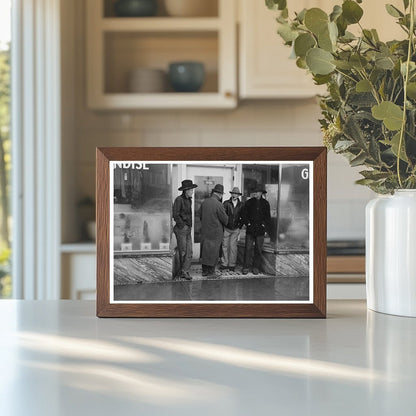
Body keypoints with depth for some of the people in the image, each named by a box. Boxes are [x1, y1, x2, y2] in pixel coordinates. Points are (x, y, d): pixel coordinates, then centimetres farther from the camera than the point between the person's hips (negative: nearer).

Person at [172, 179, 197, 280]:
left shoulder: (189, 200, 13)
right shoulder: (179, 200, -12)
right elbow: (175, 215, -15)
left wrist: (190, 226, 13)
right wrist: (182, 226, -13)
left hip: (188, 229, 8)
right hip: (181, 229, -8)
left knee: (189, 252, 2)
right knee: (183, 252, 0)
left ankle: (184, 271, 5)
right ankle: (183, 271, 10)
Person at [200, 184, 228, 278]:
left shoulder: (204, 202, 1)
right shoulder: (218, 204, -19)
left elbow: (201, 216, 12)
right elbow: (225, 219, -12)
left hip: (204, 231, 6)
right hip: (215, 231, -6)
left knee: (205, 250, 14)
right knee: (213, 251, 2)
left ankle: (204, 270, 20)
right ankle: (211, 272, 6)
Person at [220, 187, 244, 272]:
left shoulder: (241, 205, 3)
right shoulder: (226, 203, -4)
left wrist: (240, 225, 4)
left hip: (235, 229, 1)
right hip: (226, 229, -1)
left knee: (233, 247, 1)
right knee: (225, 246, 2)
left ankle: (232, 265, 8)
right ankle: (224, 264, 9)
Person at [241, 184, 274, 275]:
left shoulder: (265, 204, 6)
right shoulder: (249, 202, 5)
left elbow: (268, 217, 9)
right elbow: (244, 215, 7)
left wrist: (270, 231, 6)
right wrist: (248, 223, -6)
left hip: (260, 230, 0)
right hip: (250, 230, 0)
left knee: (258, 249, 4)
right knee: (248, 248, -5)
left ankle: (256, 267, 12)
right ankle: (246, 267, 1)